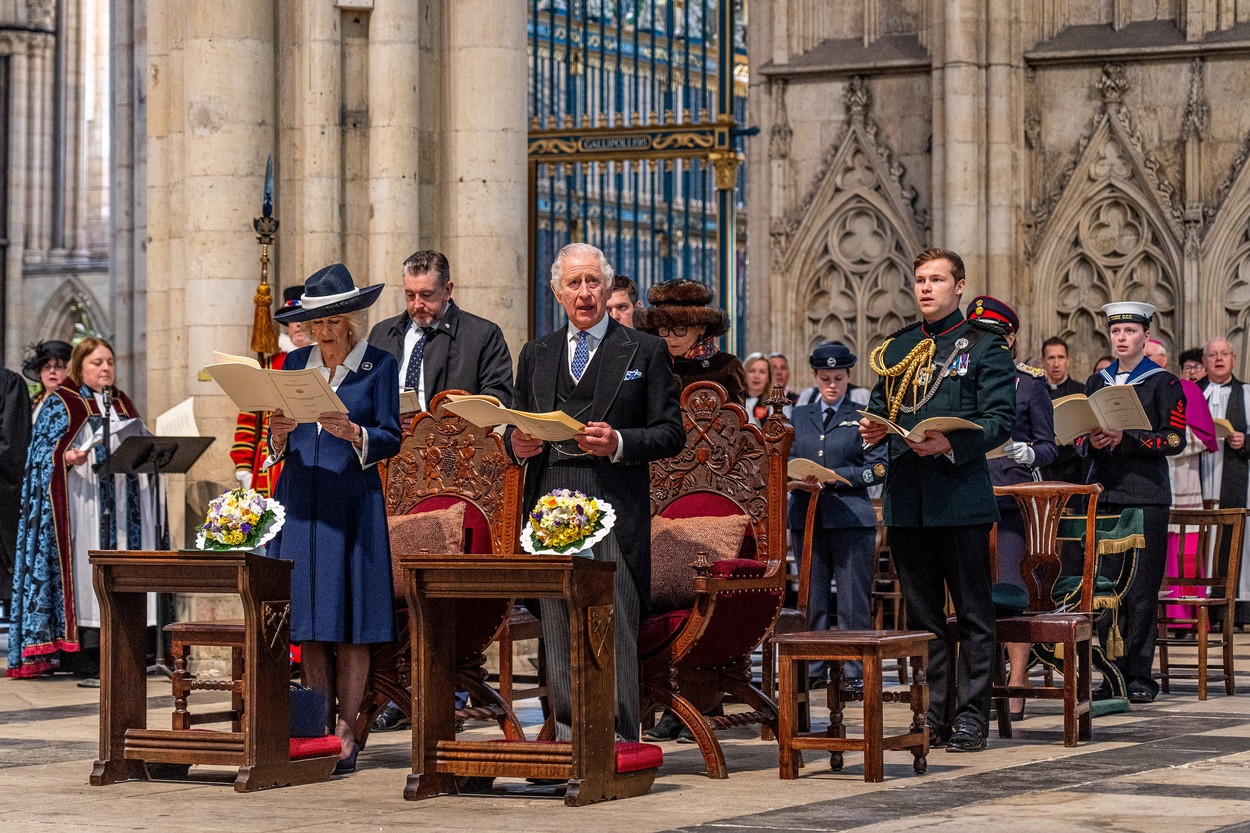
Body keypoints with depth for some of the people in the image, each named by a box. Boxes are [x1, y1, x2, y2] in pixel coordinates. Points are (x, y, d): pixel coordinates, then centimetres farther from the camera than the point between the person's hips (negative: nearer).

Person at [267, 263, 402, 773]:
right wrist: (279, 435, -8)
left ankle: (346, 734, -2)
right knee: (308, 623, 3)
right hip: (299, 500, 4)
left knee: (350, 626, -4)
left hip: (352, 501, -4)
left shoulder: (379, 365, 2)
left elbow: (391, 439, -1)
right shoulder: (296, 363, 13)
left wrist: (353, 433, -19)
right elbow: (277, 445, 14)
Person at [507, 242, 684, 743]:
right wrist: (517, 445, 0)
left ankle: (617, 739, -7)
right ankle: (569, 737, 10)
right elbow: (517, 427, 23)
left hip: (616, 508, -4)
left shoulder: (645, 351, 8)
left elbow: (671, 434, 3)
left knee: (615, 627, -9)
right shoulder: (536, 355, 19)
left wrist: (619, 443, -13)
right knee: (559, 630, 4)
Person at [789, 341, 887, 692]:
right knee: (811, 597, 5)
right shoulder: (799, 416, 16)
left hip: (851, 516, -3)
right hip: (807, 516, 3)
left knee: (853, 600, -4)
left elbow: (878, 468, -2)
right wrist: (801, 480, -9)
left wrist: (833, 477, -11)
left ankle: (855, 672, 0)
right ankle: (813, 669, 10)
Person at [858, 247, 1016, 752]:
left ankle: (972, 716, 4)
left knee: (973, 613, 0)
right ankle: (931, 716, 14)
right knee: (921, 614, 8)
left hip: (961, 497, -5)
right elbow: (880, 408, 23)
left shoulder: (984, 348, 2)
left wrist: (951, 444, -21)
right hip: (906, 498, 5)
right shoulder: (896, 349, 17)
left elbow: (1000, 421, -7)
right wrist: (873, 429, 0)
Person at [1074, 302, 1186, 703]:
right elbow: (1079, 440, 16)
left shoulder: (1164, 383, 3)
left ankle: (1139, 676, 0)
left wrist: (1126, 438, -15)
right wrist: (1092, 442, -7)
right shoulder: (1097, 383, 16)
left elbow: (1174, 440, -4)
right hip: (1103, 493, 4)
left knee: (1142, 590, -4)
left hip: (1146, 494, -4)